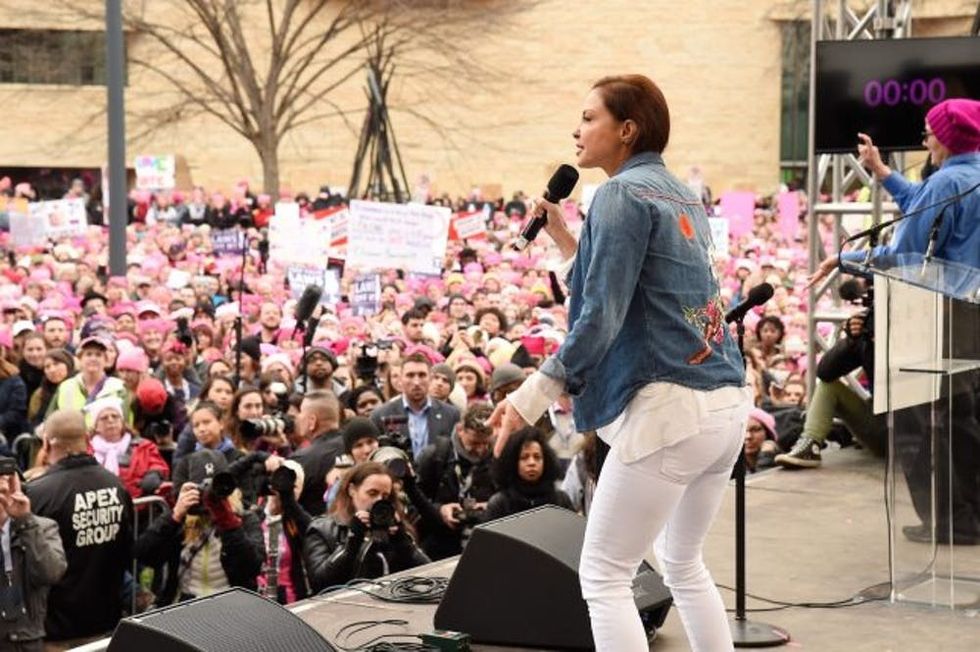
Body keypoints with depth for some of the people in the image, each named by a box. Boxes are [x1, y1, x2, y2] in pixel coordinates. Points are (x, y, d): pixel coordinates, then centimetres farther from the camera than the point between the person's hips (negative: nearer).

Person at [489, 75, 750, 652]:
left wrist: (531, 398, -13)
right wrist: (564, 238, 19)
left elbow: (601, 318, -15)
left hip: (669, 409, -9)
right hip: (728, 404, 9)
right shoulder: (682, 196, 17)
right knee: (684, 564, 23)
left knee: (604, 576, -1)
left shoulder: (623, 193, -8)